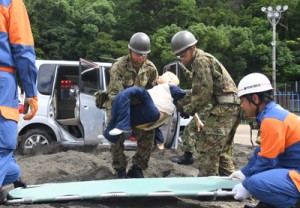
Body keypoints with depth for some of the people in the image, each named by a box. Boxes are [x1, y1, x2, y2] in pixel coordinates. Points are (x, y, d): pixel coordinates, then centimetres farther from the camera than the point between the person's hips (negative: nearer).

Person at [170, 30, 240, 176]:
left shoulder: (201, 60, -10)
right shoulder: (197, 62, 22)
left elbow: (205, 93, -16)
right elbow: (198, 92, 19)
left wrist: (188, 109, -6)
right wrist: (182, 103, 9)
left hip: (224, 107, -11)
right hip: (231, 107, 11)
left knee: (206, 147, -9)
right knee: (223, 149, 16)